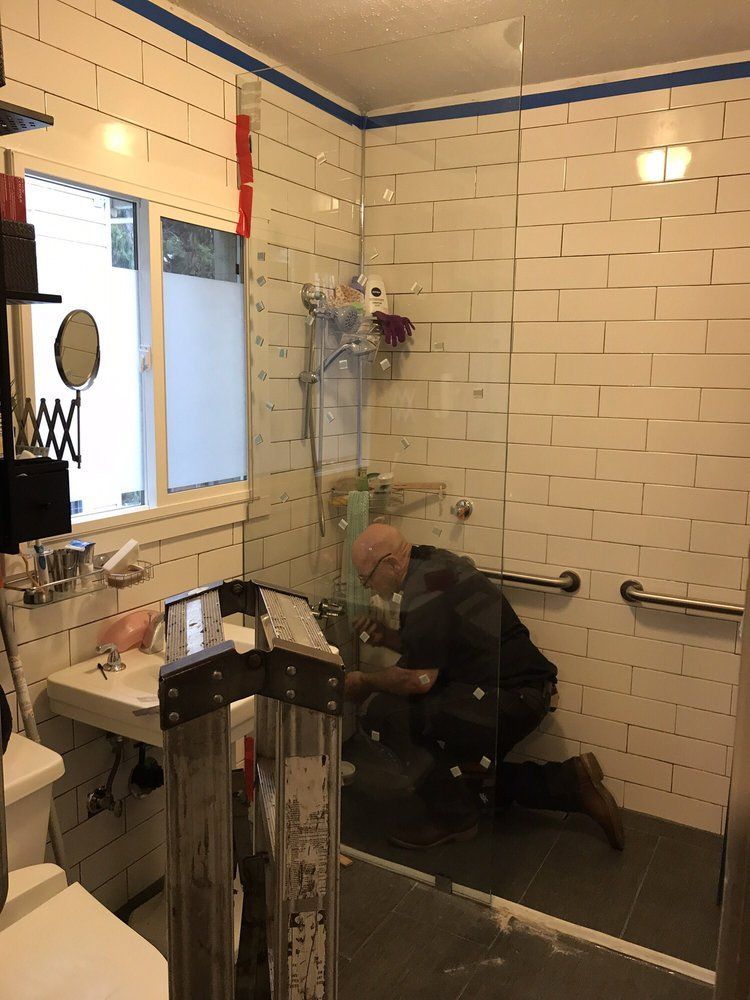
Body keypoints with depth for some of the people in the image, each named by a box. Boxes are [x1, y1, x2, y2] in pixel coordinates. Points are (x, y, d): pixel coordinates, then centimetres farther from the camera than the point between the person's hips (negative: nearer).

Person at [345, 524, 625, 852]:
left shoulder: (423, 592, -20)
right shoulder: (436, 563, 12)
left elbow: (419, 678, -22)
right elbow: (431, 649, 23)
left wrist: (365, 681, -6)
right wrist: (386, 637, 9)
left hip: (509, 696, -11)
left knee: (386, 711, -18)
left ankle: (453, 816, -2)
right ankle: (572, 783, 24)